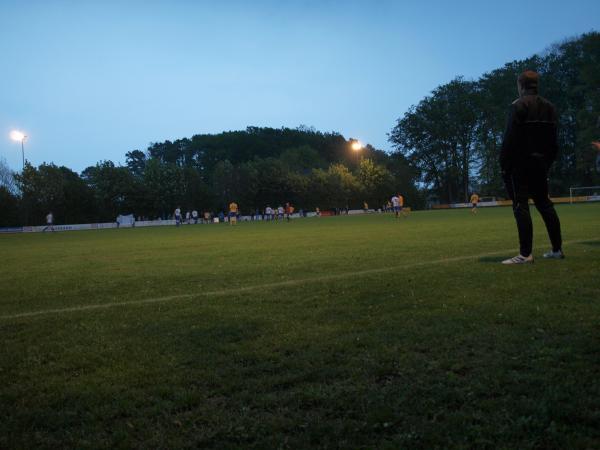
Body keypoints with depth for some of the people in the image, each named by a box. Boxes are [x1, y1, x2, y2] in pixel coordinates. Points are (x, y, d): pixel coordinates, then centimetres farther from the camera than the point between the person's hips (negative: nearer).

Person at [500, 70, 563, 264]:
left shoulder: (519, 106, -8)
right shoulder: (550, 107, 16)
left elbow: (510, 139, -15)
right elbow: (554, 140, 15)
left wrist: (503, 164, -11)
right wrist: (548, 162, 19)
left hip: (520, 163, -8)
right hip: (540, 163, 8)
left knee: (521, 206, -9)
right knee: (544, 204, 14)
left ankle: (525, 254, -13)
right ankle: (557, 249, 17)